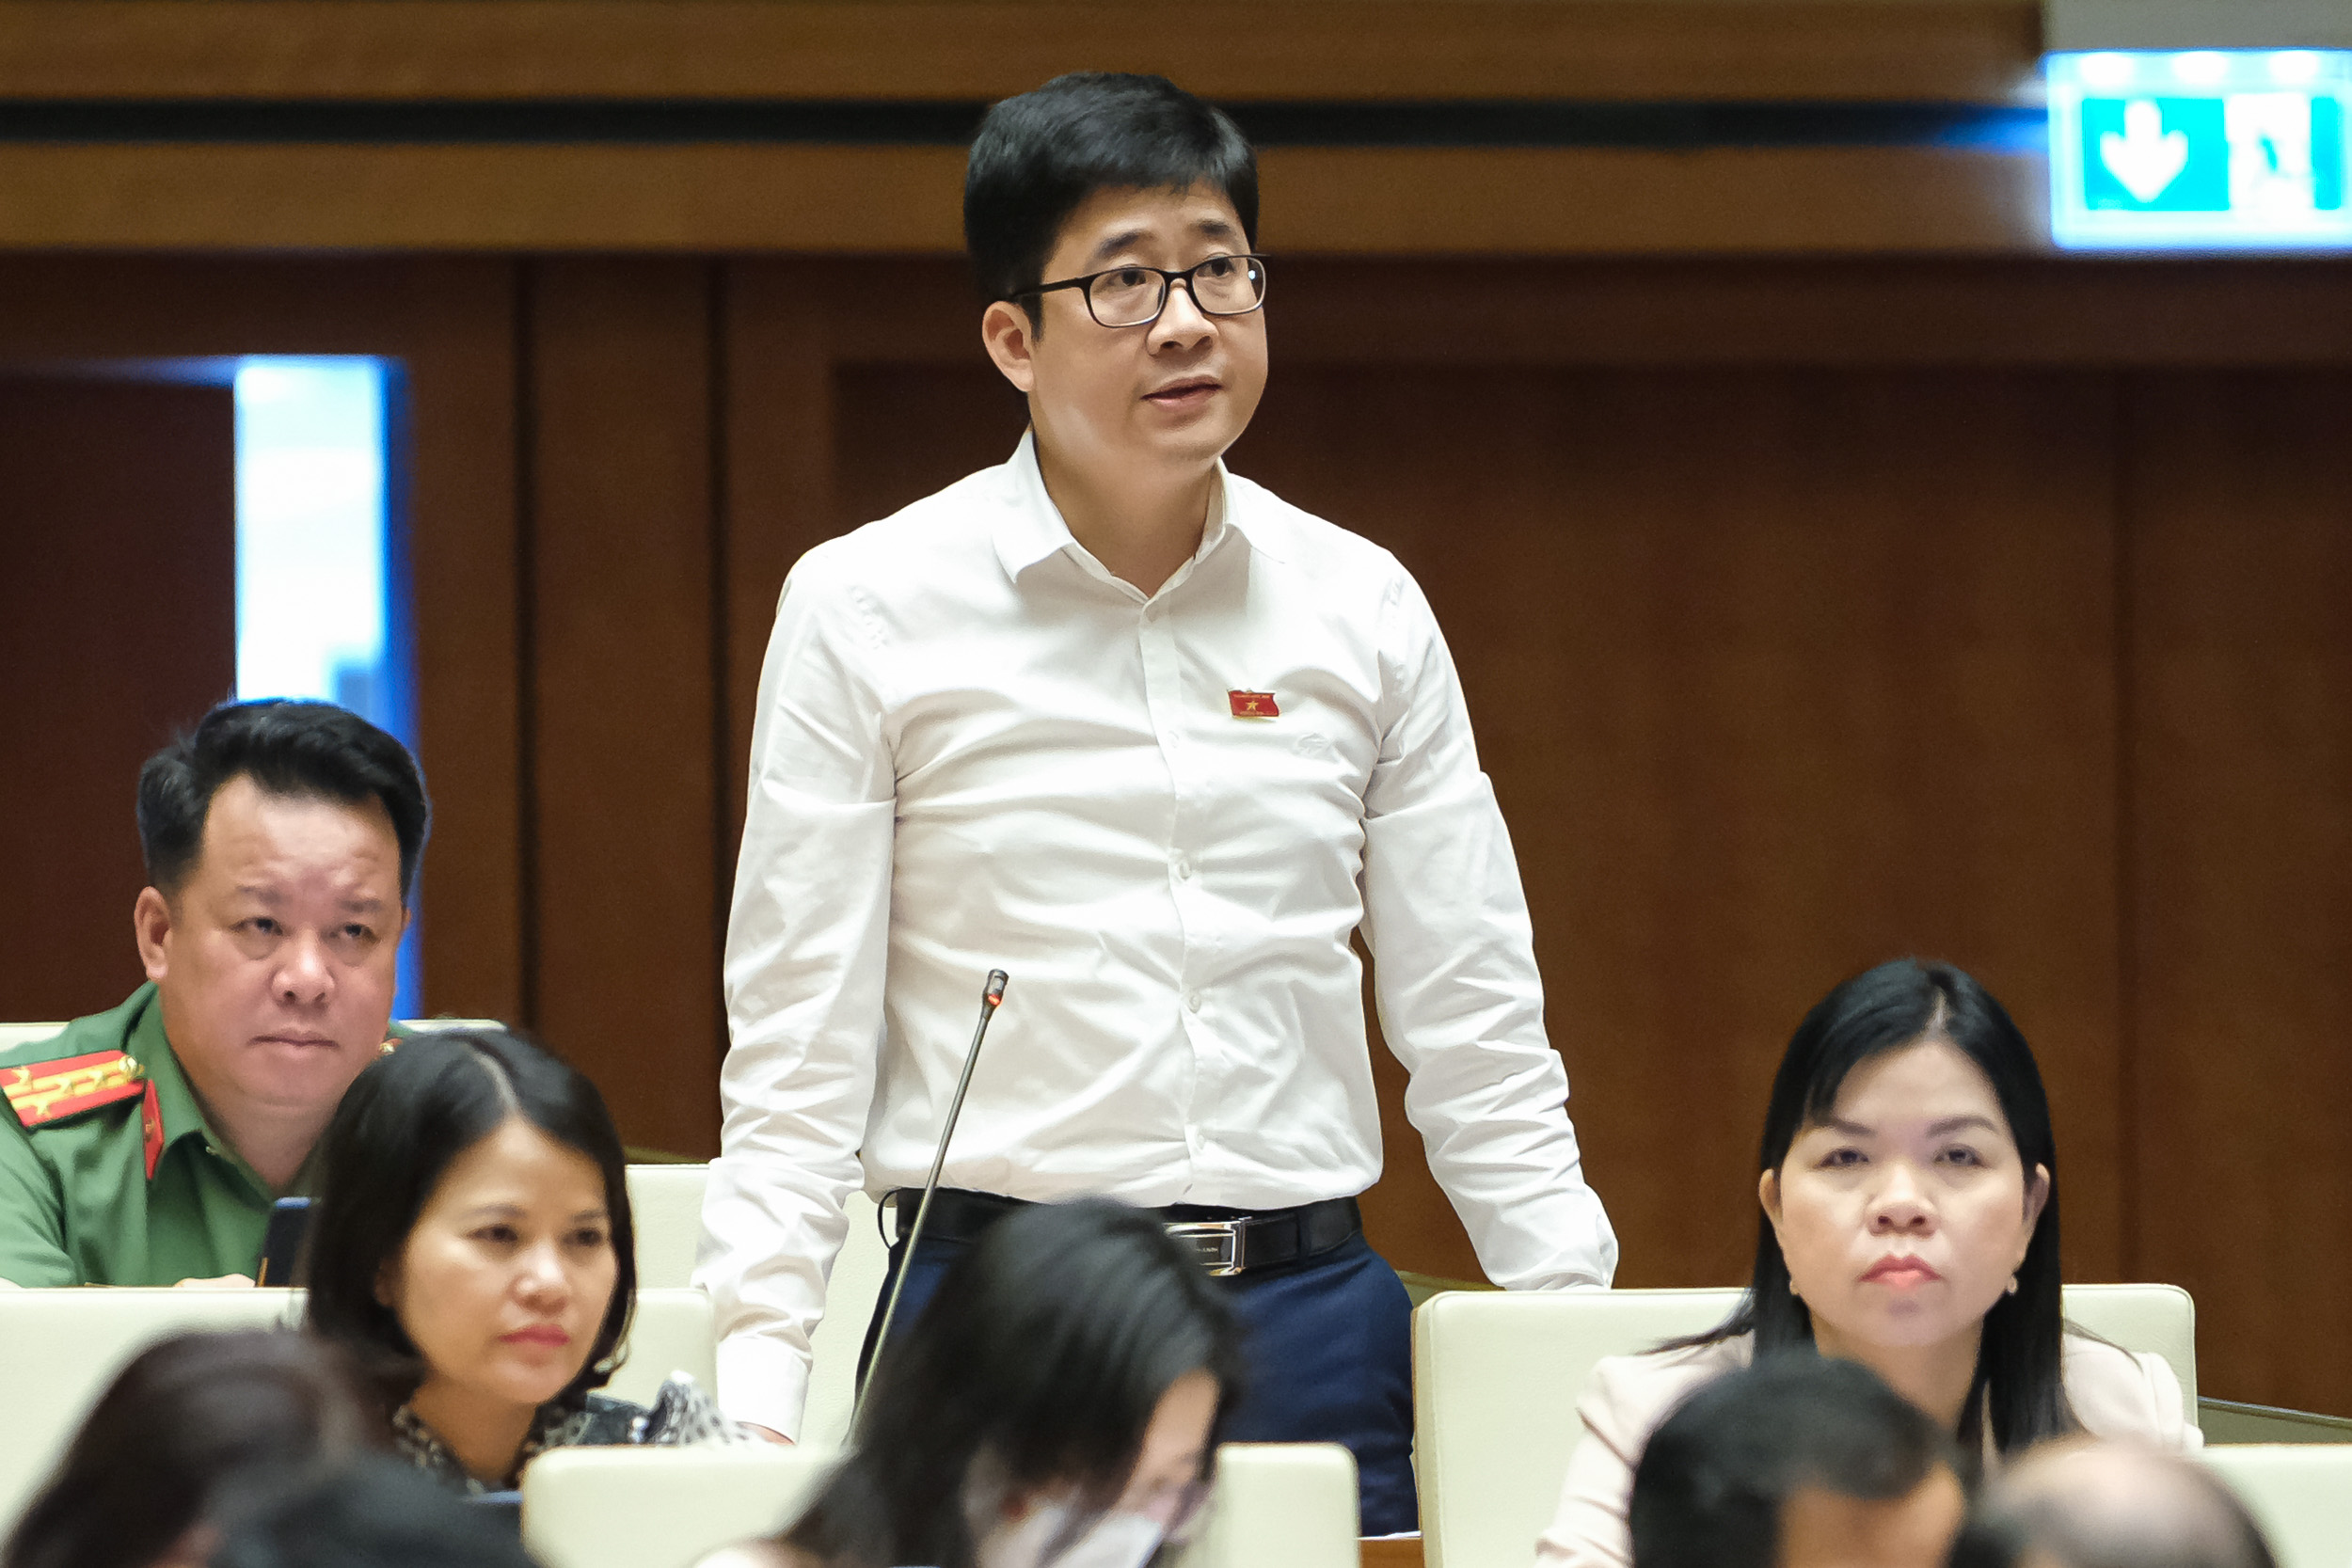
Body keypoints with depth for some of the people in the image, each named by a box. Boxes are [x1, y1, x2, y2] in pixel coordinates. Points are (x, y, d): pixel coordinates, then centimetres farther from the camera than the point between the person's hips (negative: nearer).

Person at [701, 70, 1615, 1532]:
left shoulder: (1365, 610, 8)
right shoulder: (867, 613, 0)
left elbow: (1472, 1023, 11)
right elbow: (798, 1043, -1)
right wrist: (756, 1389, -10)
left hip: (1315, 1319, 2)